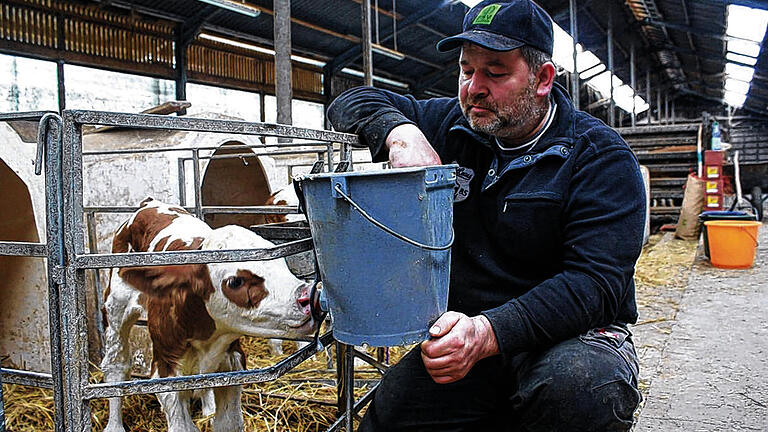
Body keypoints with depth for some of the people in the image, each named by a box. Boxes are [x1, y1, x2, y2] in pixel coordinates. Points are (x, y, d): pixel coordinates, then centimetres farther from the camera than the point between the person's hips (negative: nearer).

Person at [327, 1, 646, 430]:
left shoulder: (602, 157, -9)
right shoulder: (451, 126, 7)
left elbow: (596, 282, -20)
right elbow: (353, 102, 12)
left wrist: (488, 332, -34)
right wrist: (400, 131, -12)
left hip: (574, 334, -2)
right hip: (462, 332, 3)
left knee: (578, 387, -37)